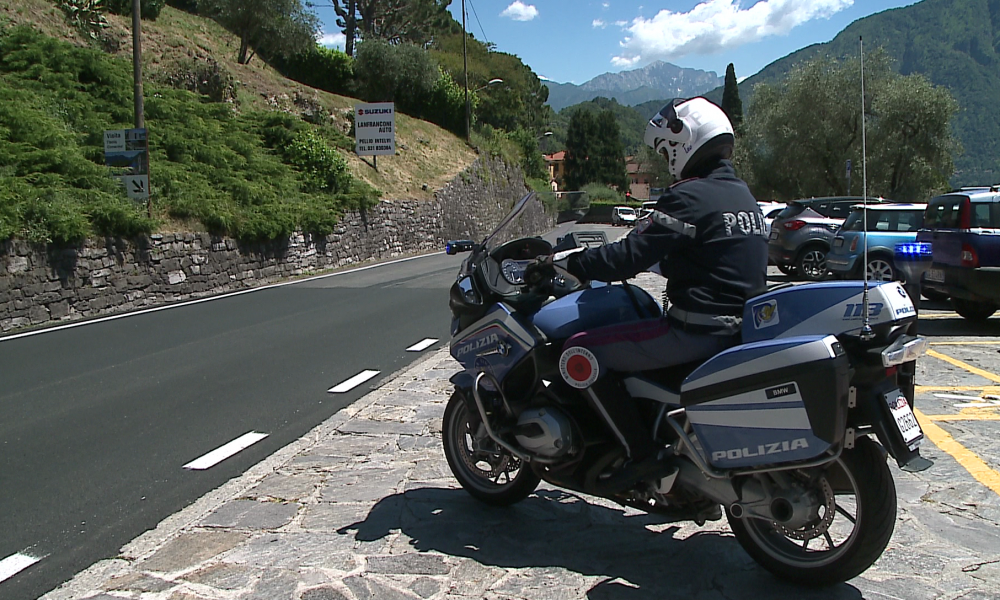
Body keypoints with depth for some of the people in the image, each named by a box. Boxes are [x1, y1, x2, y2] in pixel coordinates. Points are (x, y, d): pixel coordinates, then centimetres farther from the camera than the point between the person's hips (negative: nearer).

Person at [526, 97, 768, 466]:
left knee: (580, 351, -9)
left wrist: (561, 264, -12)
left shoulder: (690, 197, -15)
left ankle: (641, 454, -8)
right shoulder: (742, 193, 15)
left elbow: (632, 255, -20)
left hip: (697, 332, -10)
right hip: (740, 326, 10)